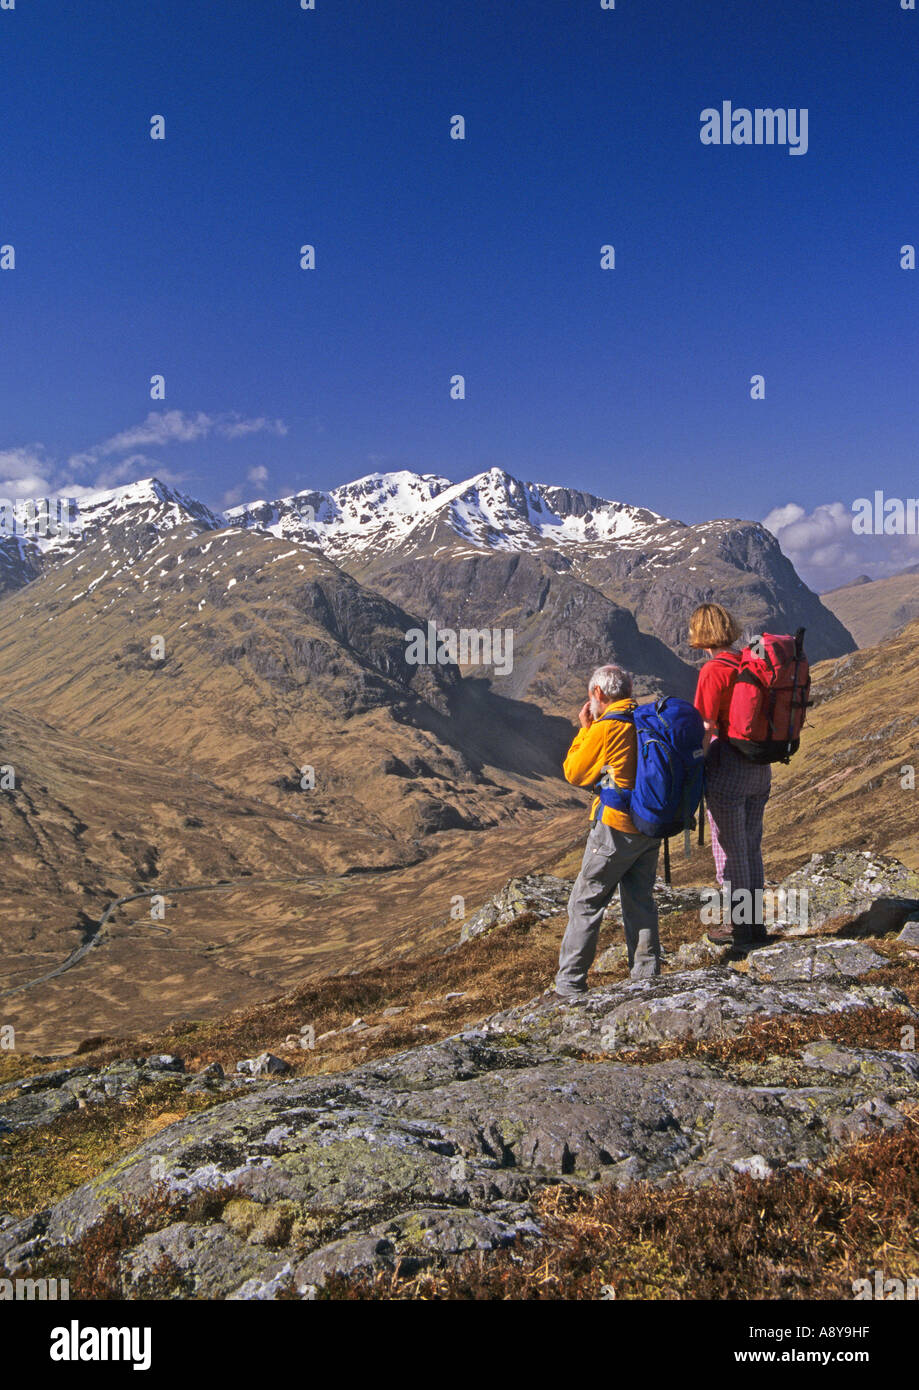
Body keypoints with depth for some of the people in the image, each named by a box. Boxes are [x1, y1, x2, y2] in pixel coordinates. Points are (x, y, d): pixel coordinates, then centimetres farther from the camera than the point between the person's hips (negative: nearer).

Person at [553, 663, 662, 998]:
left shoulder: (604, 728, -15)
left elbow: (573, 773, -3)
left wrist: (584, 729, 5)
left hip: (616, 826, -7)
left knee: (585, 904, 3)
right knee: (641, 902, 15)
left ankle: (569, 987, 7)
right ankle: (647, 979, 19)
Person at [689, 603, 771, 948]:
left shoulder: (713, 671, -17)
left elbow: (708, 730, -18)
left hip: (727, 768, -7)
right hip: (760, 766, 7)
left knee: (729, 852, 7)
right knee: (751, 847, 19)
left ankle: (739, 927, 18)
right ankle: (755, 921, 31)